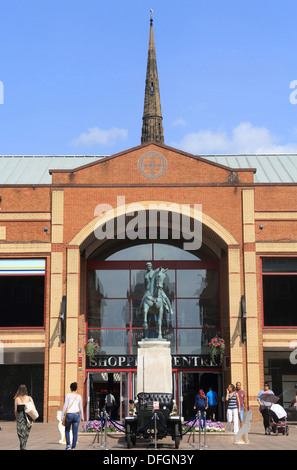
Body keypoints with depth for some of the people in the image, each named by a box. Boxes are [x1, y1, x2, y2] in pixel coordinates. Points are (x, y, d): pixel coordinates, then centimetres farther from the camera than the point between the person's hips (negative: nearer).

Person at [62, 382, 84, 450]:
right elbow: (81, 408, 12)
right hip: (76, 415, 2)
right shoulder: (79, 396, 8)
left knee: (67, 430, 18)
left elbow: (65, 406, -4)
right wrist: (82, 417, 22)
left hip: (69, 414, -2)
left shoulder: (68, 395, 0)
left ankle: (68, 445, 3)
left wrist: (62, 416, 0)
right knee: (75, 433, 4)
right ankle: (73, 448, 1)